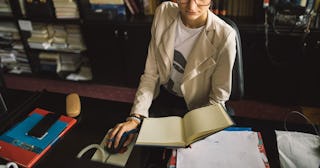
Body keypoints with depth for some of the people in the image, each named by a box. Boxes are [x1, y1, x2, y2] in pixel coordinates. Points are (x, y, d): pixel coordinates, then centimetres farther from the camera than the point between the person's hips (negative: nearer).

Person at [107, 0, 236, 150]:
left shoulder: (224, 36, -24)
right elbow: (151, 73, -10)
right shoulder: (163, 12, -14)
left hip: (194, 108, -2)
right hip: (161, 97, 3)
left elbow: (218, 97, -12)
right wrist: (135, 117, -20)